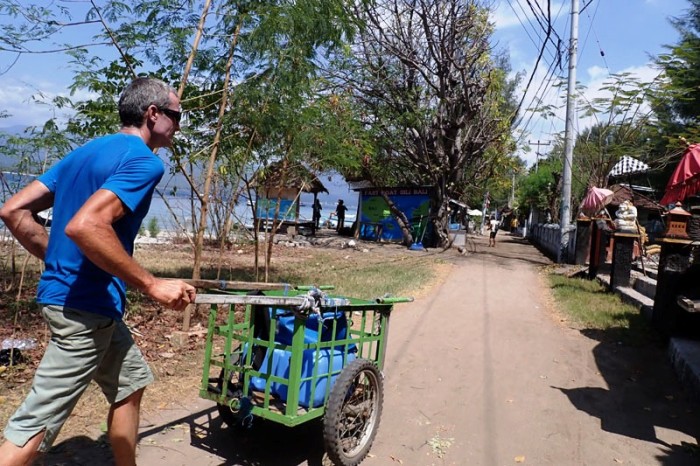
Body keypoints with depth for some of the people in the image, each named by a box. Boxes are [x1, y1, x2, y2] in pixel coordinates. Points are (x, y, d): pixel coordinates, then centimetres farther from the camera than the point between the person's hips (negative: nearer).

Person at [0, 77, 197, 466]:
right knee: (37, 424, 0)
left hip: (67, 292, 10)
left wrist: (60, 260, 11)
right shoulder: (143, 160, -15)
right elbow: (84, 226, -31)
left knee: (131, 383, 22)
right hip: (86, 304, -10)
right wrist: (153, 285, -26)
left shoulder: (86, 151, 12)